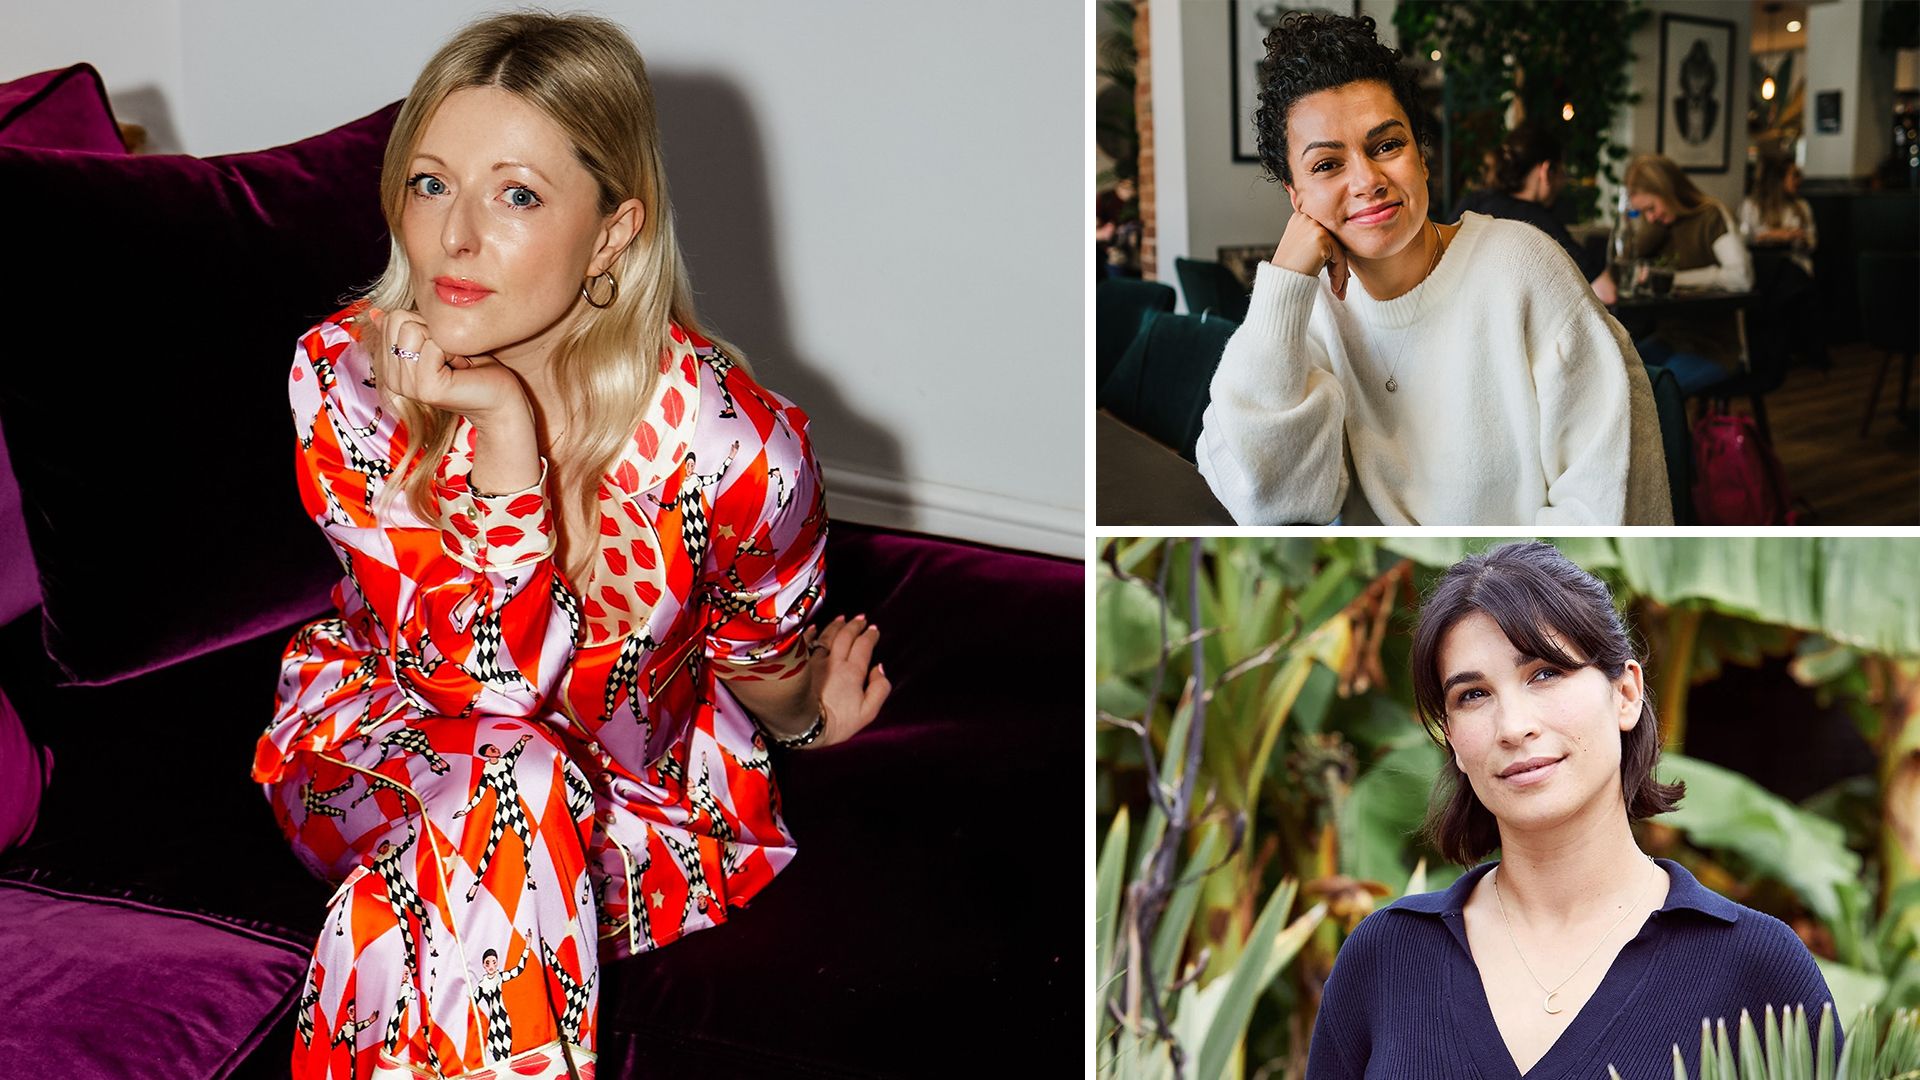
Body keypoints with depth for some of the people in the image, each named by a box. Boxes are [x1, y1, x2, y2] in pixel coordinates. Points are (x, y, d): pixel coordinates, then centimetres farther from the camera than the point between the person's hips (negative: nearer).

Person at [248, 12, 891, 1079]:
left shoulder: (733, 442, -26)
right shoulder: (343, 374, -20)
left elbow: (762, 655, -1)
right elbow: (487, 682, -27)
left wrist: (802, 714, 22)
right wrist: (506, 434, -36)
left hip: (643, 796, -1)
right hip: (378, 737, 1)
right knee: (508, 777, -32)